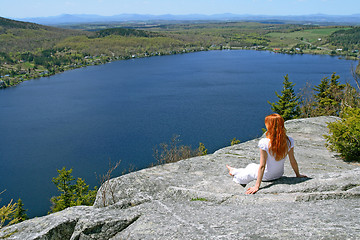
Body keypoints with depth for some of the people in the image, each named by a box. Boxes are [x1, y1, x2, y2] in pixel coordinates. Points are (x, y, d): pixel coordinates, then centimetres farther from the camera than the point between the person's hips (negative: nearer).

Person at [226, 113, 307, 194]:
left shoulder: (264, 143, -30)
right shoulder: (289, 141, -18)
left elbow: (262, 166, -27)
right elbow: (293, 161, -8)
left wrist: (257, 186, -21)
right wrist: (298, 175, 10)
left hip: (266, 176, -4)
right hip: (279, 174, 5)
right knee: (252, 166, 31)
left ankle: (234, 172, 57)